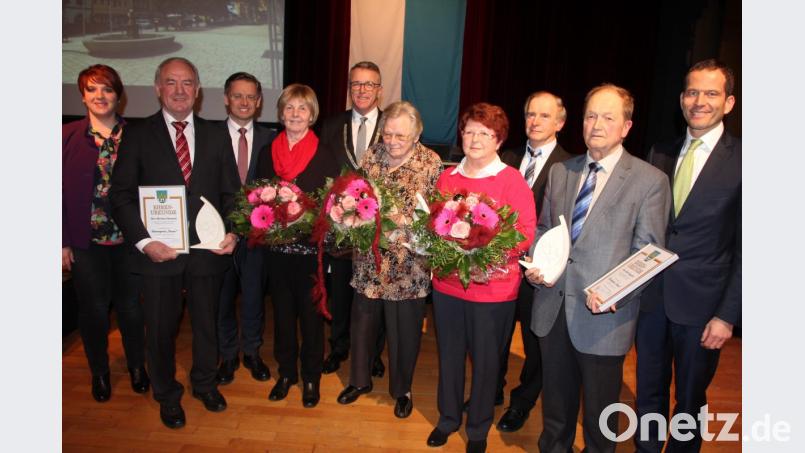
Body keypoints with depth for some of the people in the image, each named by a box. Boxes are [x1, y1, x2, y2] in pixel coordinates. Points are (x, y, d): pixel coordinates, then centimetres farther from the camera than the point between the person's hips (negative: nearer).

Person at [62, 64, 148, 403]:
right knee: (94, 309, 10)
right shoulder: (68, 136, 1)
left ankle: (137, 367, 32)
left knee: (131, 307, 10)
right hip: (86, 240, 0)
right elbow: (62, 191, 0)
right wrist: (64, 242, -4)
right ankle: (99, 372, 31)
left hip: (128, 238, 0)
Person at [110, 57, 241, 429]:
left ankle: (205, 383, 41)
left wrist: (232, 233, -10)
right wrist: (143, 241, -15)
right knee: (161, 328, 13)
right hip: (158, 251, -1)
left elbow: (231, 193, 6)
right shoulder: (137, 135, -1)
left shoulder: (215, 136, 6)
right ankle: (167, 395, 36)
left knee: (206, 323, 17)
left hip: (208, 248, 2)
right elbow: (122, 195, -4)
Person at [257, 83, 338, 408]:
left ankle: (311, 377, 26)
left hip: (311, 247, -3)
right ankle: (286, 372, 32)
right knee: (282, 310, 14)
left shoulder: (324, 156, -4)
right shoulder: (268, 154, 6)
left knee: (311, 312, 8)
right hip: (277, 247, 3)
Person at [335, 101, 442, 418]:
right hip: (369, 258, 3)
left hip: (408, 264, -3)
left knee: (405, 330, 12)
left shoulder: (431, 163, -9)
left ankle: (402, 389, 35)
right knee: (362, 321, 17)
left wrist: (402, 220, -21)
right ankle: (360, 380, 41)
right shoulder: (372, 155, 2)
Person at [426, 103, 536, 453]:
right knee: (449, 355, 17)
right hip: (446, 283, 4)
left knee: (485, 360, 13)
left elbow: (526, 233, -12)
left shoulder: (512, 181, -8)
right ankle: (448, 418, 39)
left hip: (493, 289, -4)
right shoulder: (447, 178, 6)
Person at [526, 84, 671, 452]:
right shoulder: (560, 172, 9)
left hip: (603, 315, -4)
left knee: (599, 411, 14)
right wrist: (534, 265, -5)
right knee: (556, 400, 22)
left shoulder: (649, 181, -7)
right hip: (552, 307, 4)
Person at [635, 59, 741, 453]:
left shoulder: (740, 160, -7)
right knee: (648, 393, 16)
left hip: (701, 303, -3)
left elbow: (744, 248, -8)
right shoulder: (660, 154, 5)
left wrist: (727, 315, -11)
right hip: (651, 296, 3)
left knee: (690, 399, 15)